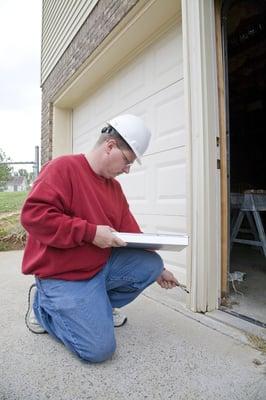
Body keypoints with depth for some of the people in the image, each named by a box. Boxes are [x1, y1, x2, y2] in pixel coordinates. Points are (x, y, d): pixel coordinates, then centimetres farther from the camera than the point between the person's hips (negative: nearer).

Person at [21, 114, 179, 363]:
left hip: (104, 265, 8)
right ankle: (42, 303, 11)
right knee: (99, 349, -11)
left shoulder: (114, 186, 7)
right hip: (63, 274, -7)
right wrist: (91, 232, -26)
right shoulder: (63, 167, -15)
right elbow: (33, 214, -25)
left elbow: (131, 234, 10)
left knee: (152, 264, -3)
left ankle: (97, 305, 11)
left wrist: (156, 270, 10)